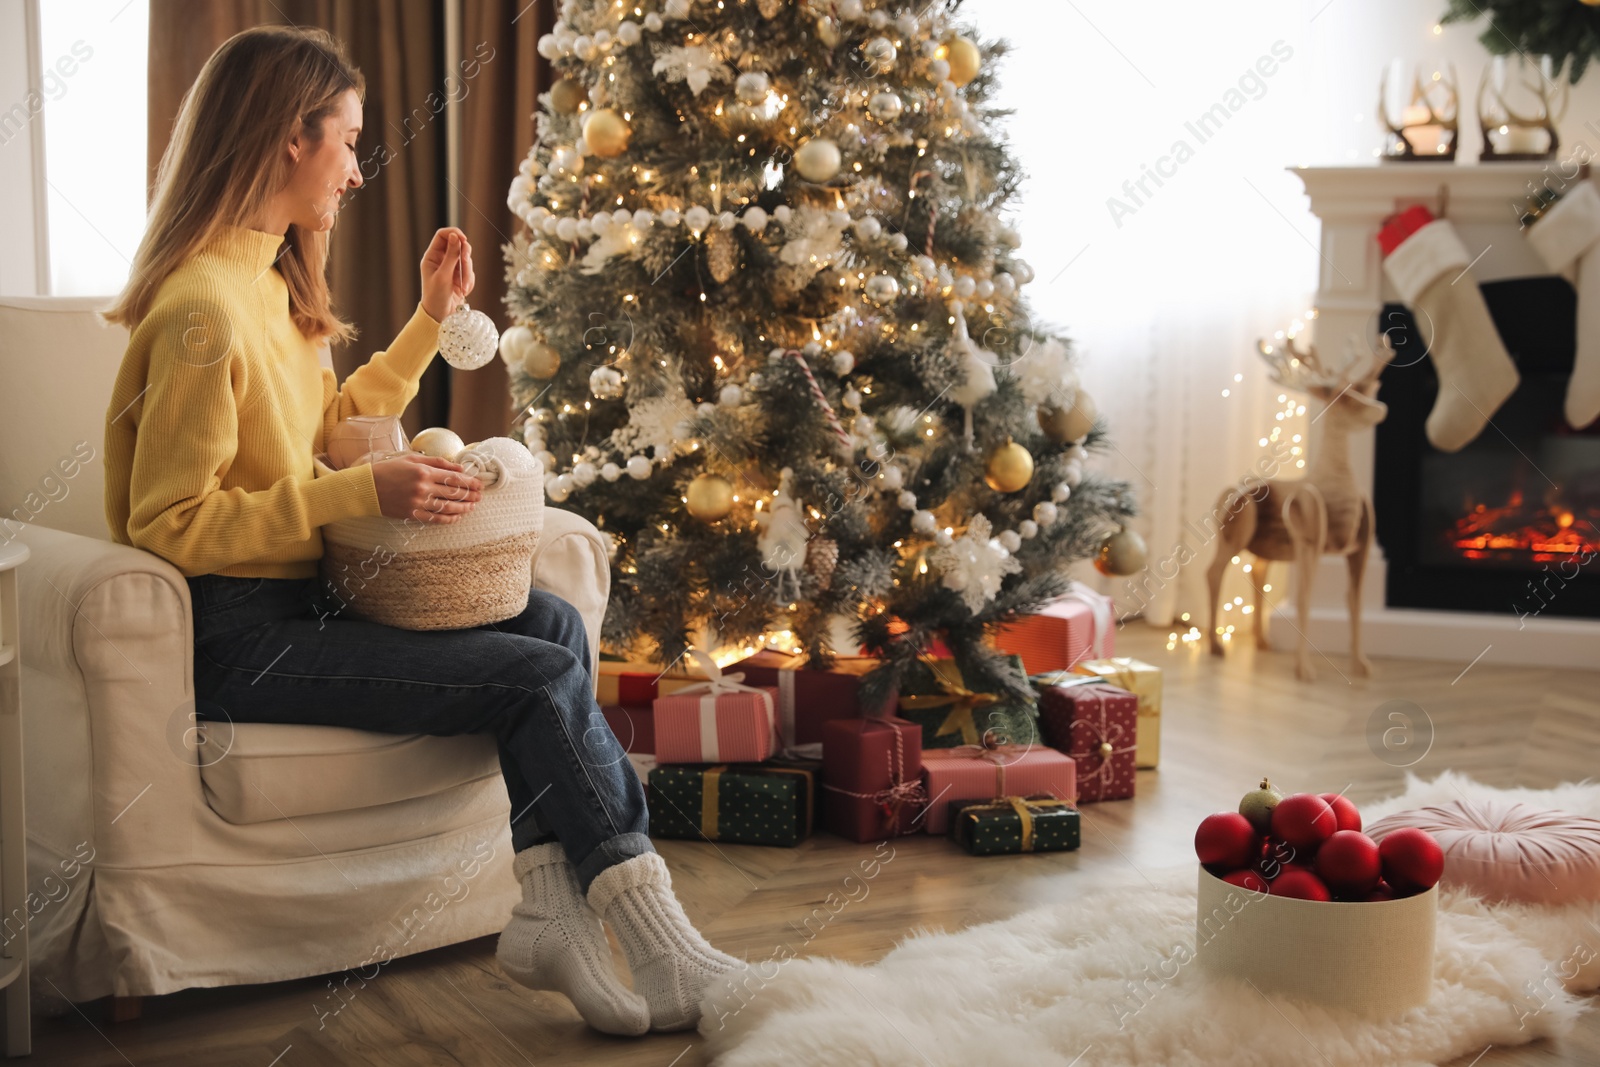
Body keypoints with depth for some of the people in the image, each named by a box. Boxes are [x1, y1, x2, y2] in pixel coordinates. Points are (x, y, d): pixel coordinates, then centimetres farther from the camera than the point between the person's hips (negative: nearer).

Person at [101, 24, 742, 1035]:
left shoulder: (267, 280, 13)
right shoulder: (202, 309, -19)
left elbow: (332, 418, 27)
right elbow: (169, 523, -21)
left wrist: (433, 318, 21)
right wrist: (362, 491, -24)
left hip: (304, 596, 10)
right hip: (243, 637, -10)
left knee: (553, 623, -1)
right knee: (546, 676, -15)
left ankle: (551, 911, -7)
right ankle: (662, 948, -6)